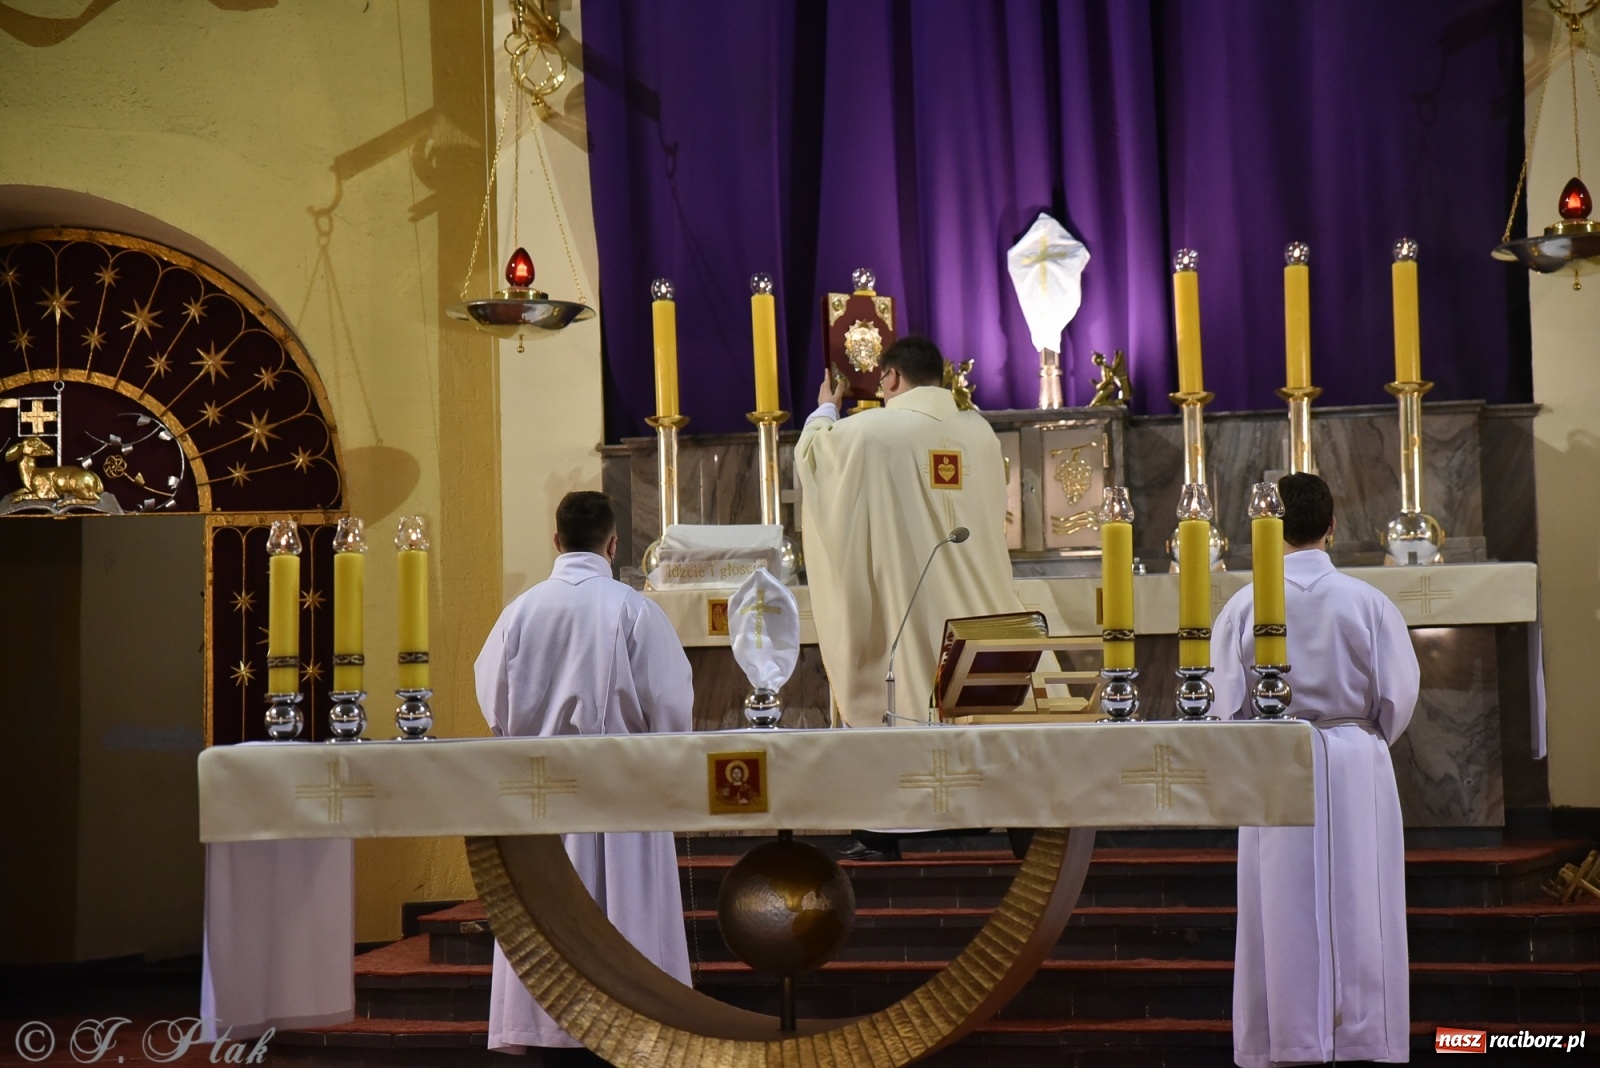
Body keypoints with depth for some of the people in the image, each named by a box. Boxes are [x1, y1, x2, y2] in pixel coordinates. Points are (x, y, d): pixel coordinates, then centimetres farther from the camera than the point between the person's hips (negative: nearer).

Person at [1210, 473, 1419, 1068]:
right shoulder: (1367, 602, -5)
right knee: (1357, 908, 5)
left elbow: (1227, 704, -4)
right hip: (1356, 771, 0)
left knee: (1284, 912, 5)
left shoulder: (1244, 606, -6)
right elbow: (1397, 697, -2)